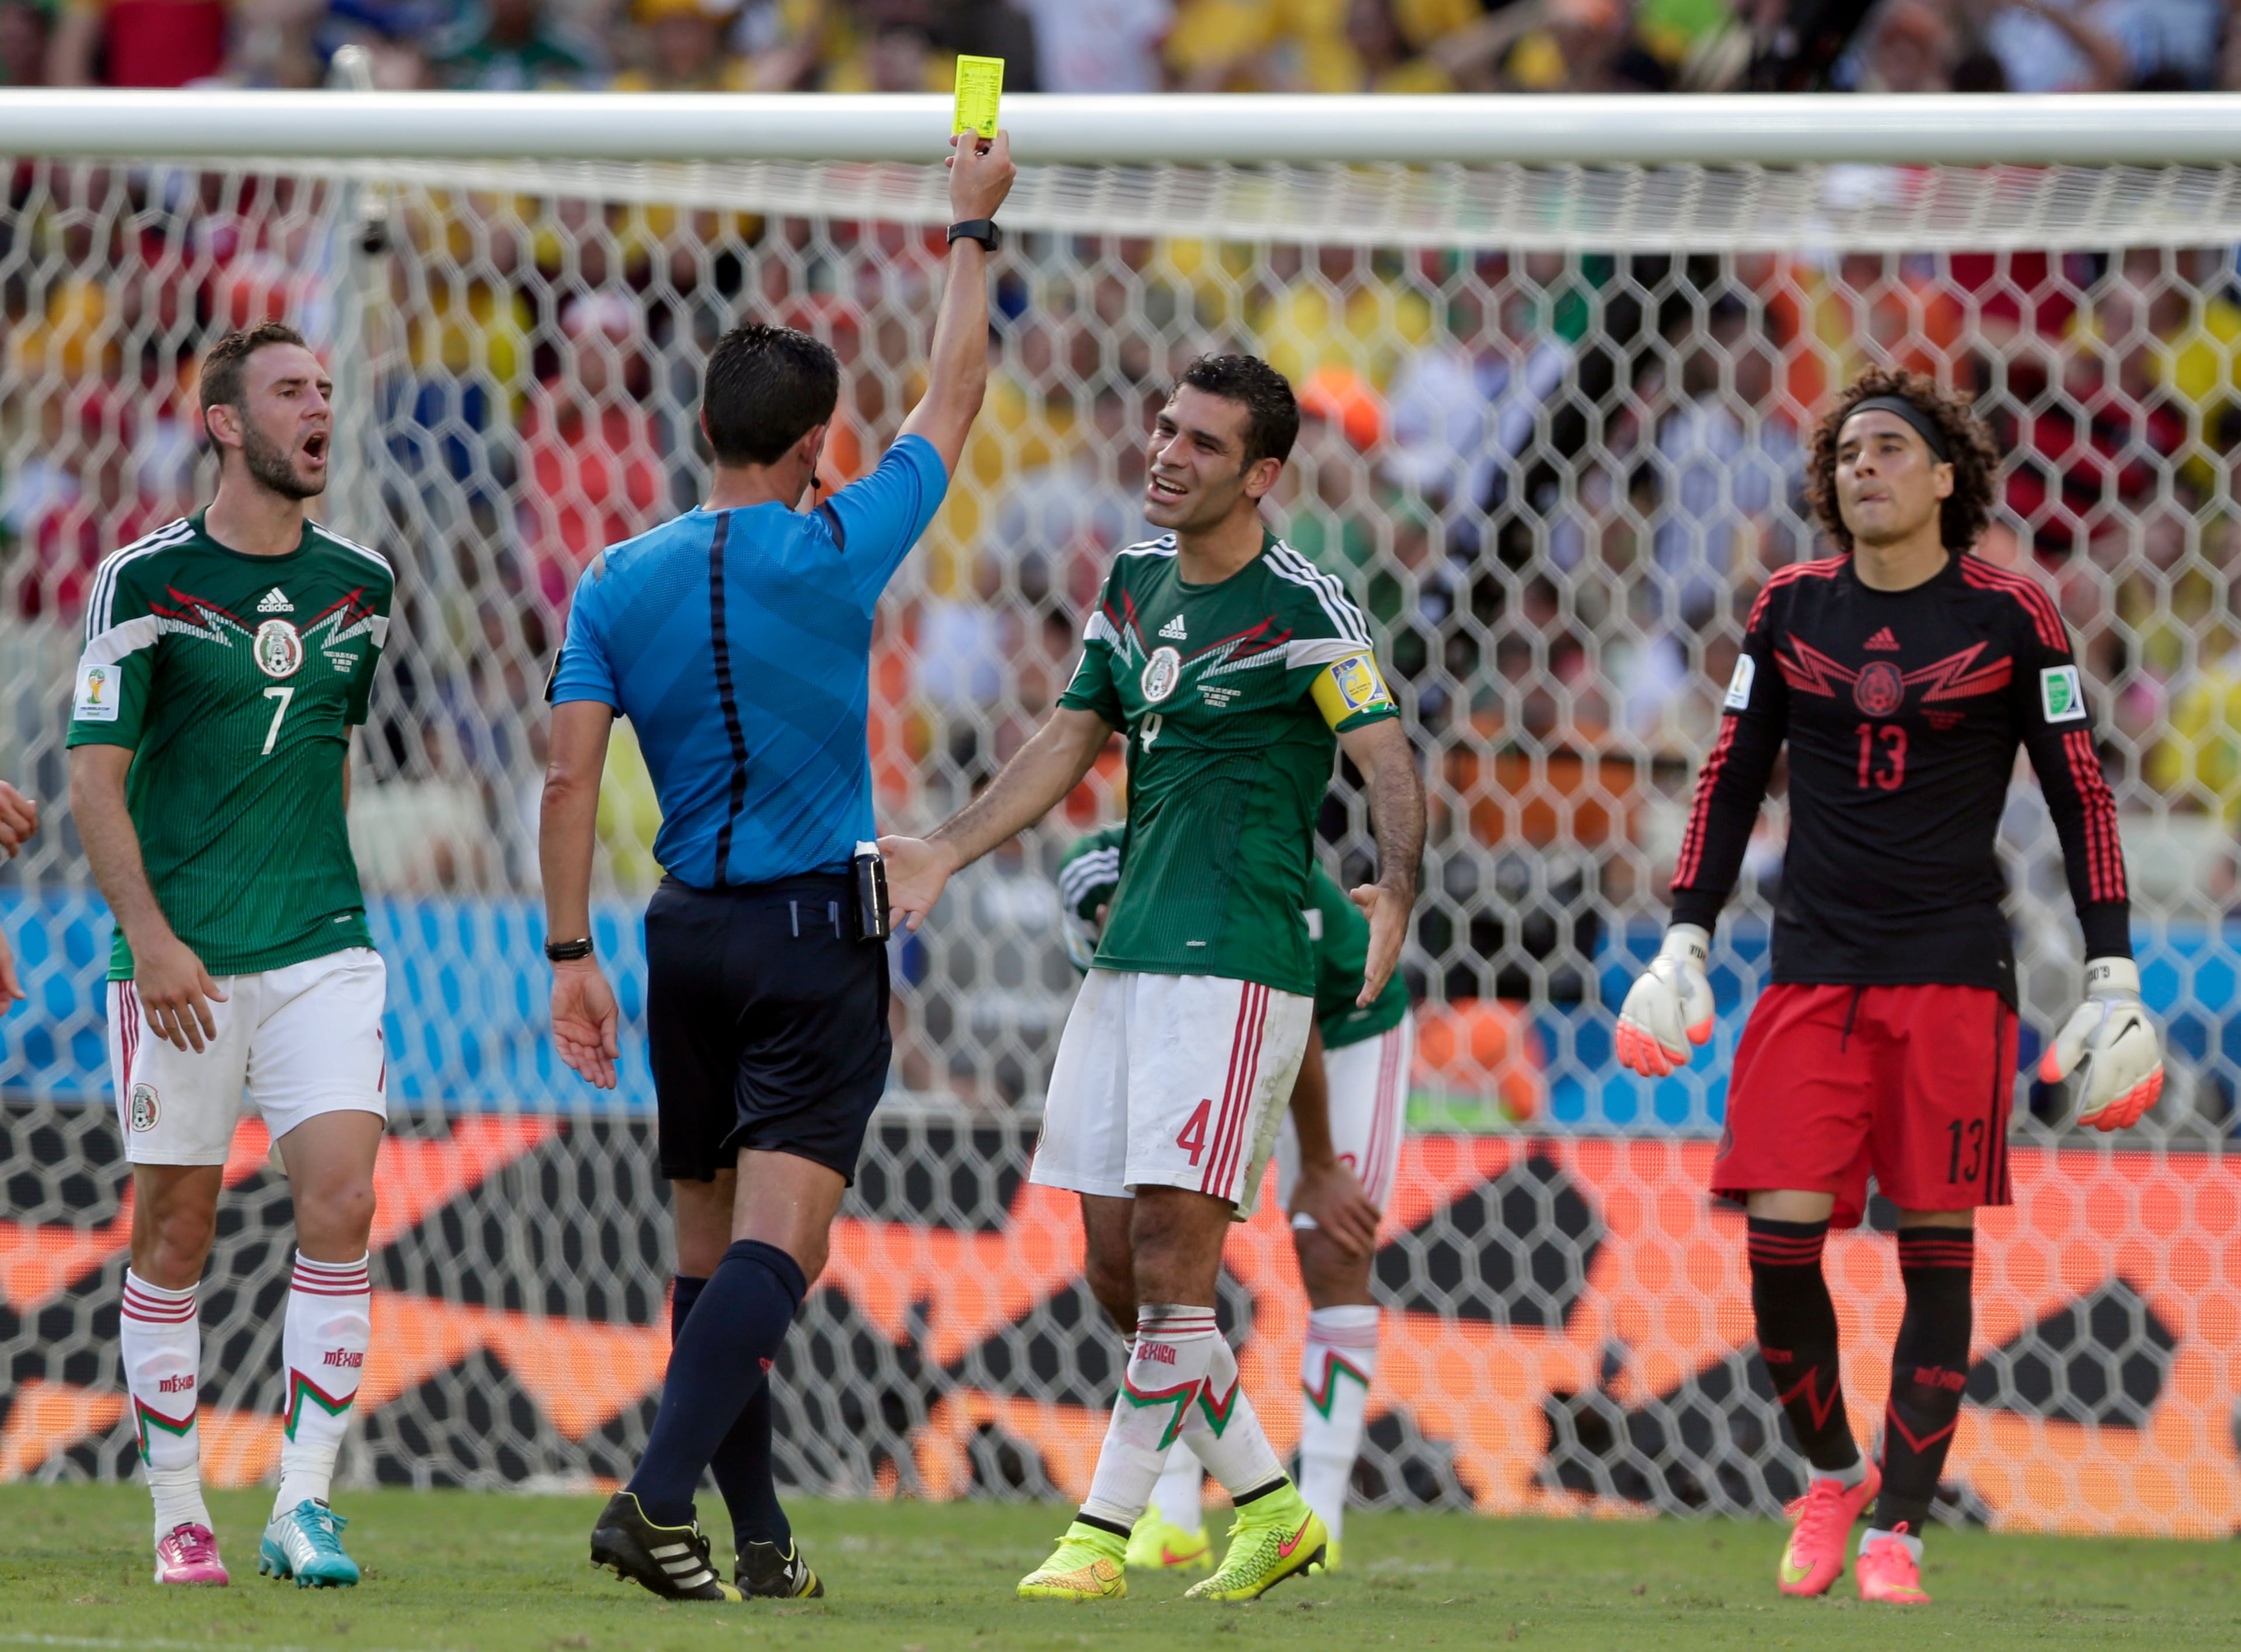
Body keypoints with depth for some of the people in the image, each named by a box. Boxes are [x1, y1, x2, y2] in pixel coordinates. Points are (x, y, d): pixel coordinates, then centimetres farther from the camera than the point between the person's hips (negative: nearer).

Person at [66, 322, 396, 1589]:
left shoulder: (360, 584, 9)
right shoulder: (146, 581, -4)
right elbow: (95, 774, -6)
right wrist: (151, 937, -15)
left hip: (324, 947, 3)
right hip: (182, 958, -3)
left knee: (343, 1203, -12)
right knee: (176, 1233, 2)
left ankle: (303, 1506, -8)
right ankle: (179, 1514, 13)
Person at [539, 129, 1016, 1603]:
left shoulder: (621, 582, 1)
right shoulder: (836, 557, -9)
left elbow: (571, 777, -4)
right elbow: (955, 397, 3)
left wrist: (571, 954, 0)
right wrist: (976, 228, 15)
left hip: (689, 933, 5)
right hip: (816, 941, -5)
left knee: (713, 1247, 12)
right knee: (776, 1243, -11)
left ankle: (760, 1538, 15)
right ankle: (661, 1501, -27)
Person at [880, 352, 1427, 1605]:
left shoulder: (1301, 605, -8)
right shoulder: (1135, 582, 14)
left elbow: (1391, 759, -14)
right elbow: (1073, 741, 23)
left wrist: (1397, 891, -31)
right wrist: (944, 854, 16)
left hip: (1236, 965, -8)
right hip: (1128, 958, 8)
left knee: (1171, 1259, -11)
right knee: (1116, 1263, 6)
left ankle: (1104, 1535, -6)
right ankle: (1270, 1507, 17)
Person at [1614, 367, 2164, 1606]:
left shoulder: (2009, 616, -1)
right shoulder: (1790, 609, 7)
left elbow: (2079, 794, 3)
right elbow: (1730, 782, 15)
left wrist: (2113, 974, -1)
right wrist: (1685, 942, 9)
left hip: (1954, 971, -2)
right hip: (1813, 973, 2)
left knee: (1936, 1249, -3)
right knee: (1780, 1238, -8)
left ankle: (1897, 1532, 4)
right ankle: (1831, 1476, 15)